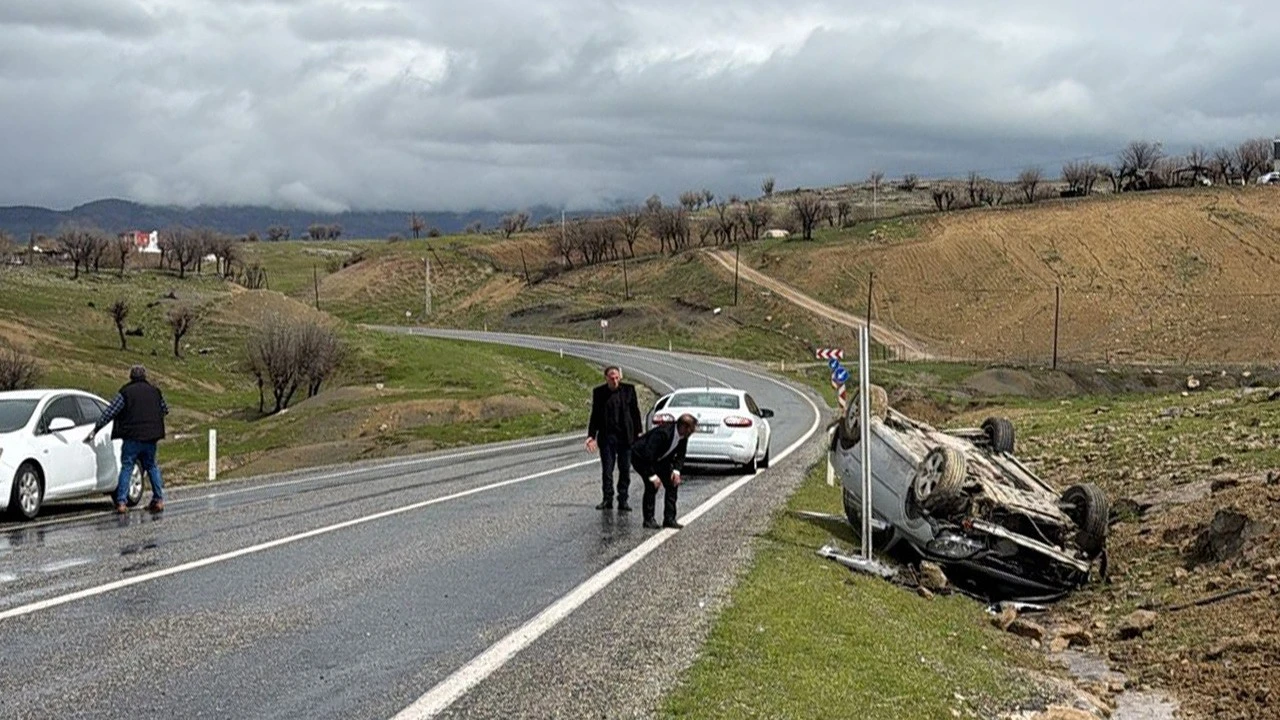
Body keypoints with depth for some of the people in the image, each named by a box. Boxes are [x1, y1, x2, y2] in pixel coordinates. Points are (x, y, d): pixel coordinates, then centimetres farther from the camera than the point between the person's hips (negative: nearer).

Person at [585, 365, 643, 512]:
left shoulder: (628, 389, 1)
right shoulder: (598, 392, 2)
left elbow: (635, 412, 6)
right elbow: (595, 416, 7)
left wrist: (638, 433, 3)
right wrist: (591, 435, -1)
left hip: (625, 437, 0)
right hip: (606, 436, 0)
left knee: (625, 470, 2)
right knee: (607, 470, 2)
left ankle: (623, 500, 8)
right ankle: (607, 499, 10)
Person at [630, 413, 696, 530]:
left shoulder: (683, 436, -13)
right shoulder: (663, 432, -37)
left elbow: (680, 455, 0)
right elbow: (647, 454, -37)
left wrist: (676, 470, -17)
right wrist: (652, 475, -36)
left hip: (659, 459, 8)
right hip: (641, 457, -8)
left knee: (672, 483, -2)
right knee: (652, 485, -23)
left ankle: (669, 519, 5)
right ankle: (648, 519, -10)